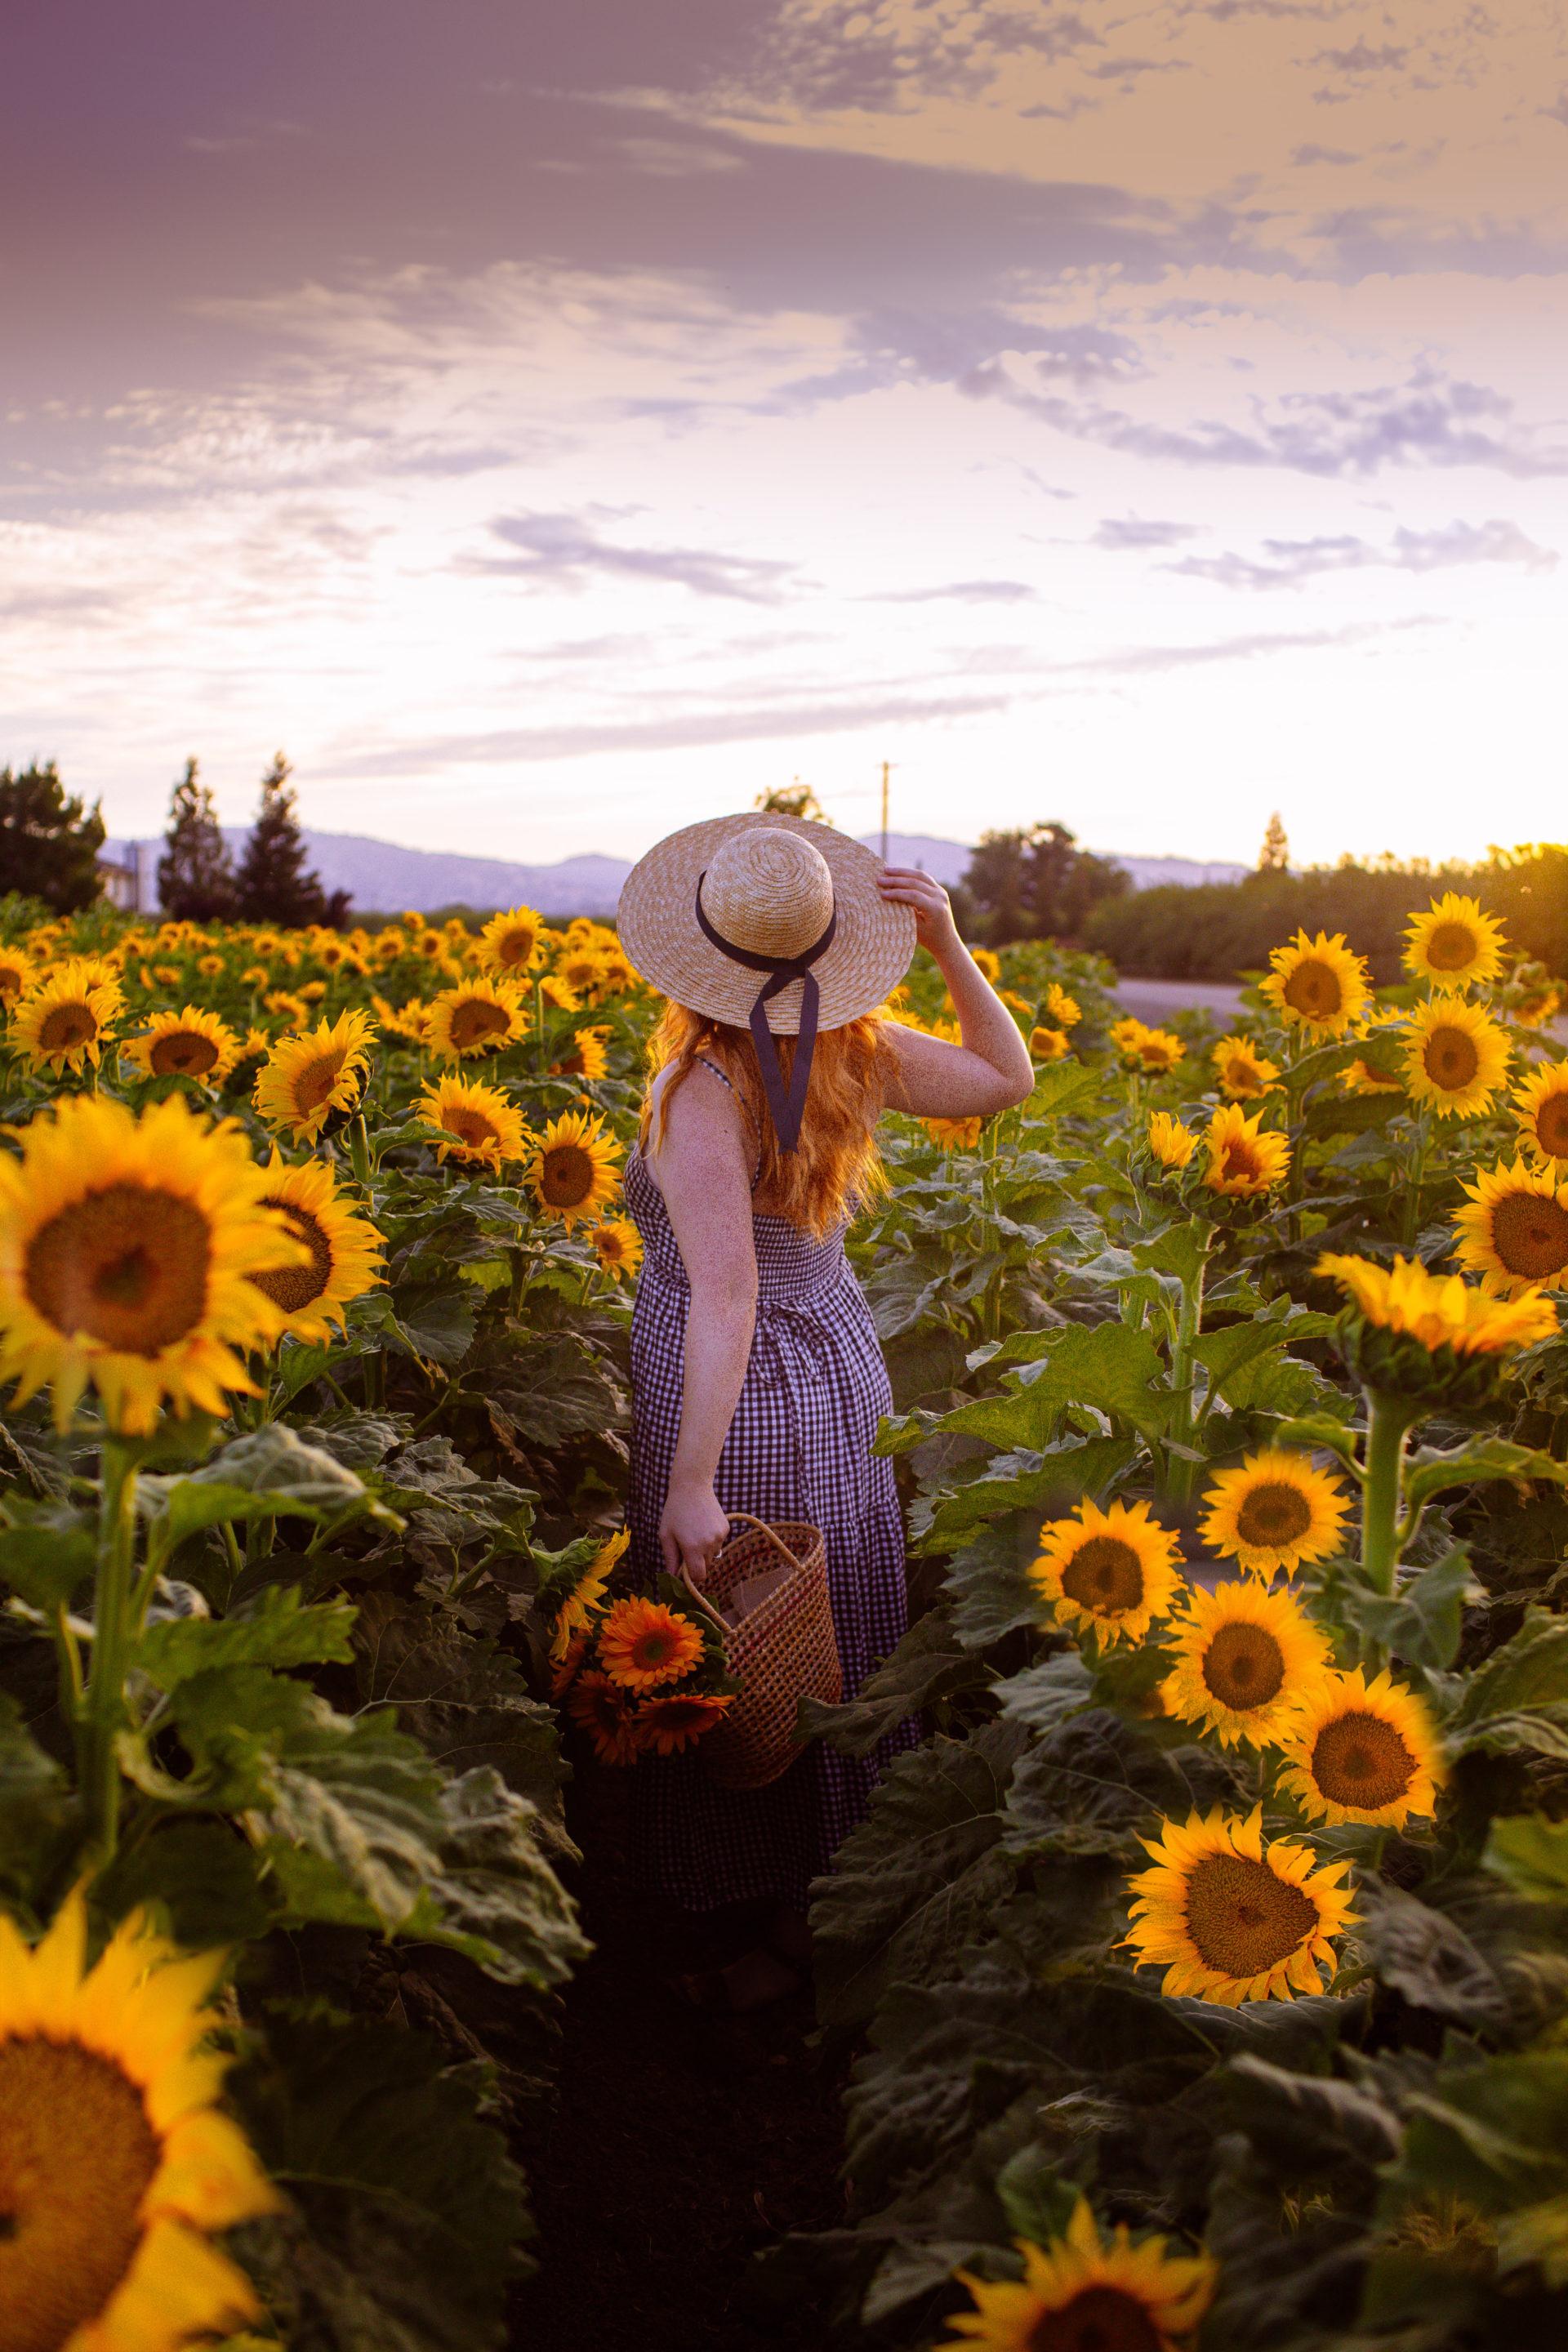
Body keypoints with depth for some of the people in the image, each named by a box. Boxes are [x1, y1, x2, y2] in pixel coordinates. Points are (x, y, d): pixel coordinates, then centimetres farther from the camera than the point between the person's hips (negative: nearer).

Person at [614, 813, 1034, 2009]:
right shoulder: (861, 1052, -7)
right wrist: (949, 943, -2)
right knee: (837, 1656, 21)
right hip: (841, 1379, 7)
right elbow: (1008, 1078, 9)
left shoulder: (698, 1092, -25)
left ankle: (778, 1930, 26)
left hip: (740, 1402, -6)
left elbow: (727, 1296, -31)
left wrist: (692, 1485, -30)